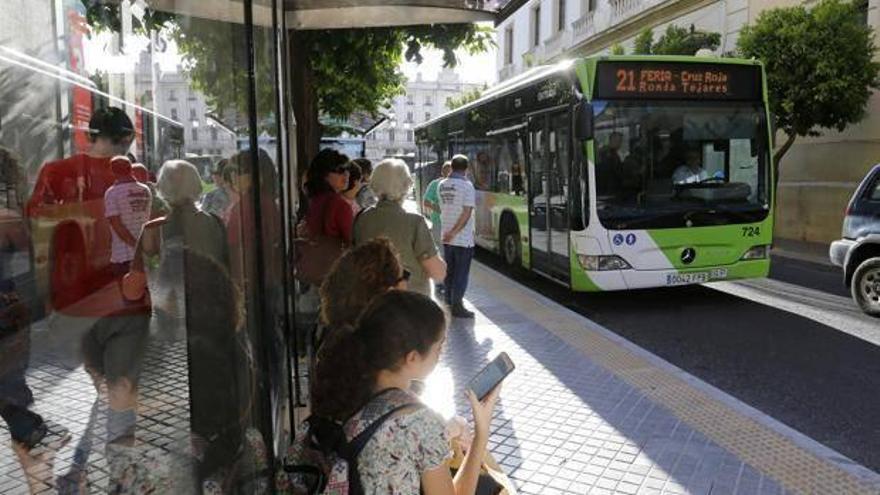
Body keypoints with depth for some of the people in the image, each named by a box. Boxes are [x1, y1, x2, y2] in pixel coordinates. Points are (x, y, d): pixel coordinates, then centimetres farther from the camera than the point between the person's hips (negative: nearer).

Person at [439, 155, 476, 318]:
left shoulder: (442, 185, 6)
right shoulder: (466, 185, -13)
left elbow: (443, 208, 11)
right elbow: (467, 213, -19)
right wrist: (454, 232, -18)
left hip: (446, 237, 6)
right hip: (463, 239, -6)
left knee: (449, 271, 15)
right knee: (461, 274, 1)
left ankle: (450, 303, 23)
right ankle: (457, 307, 4)